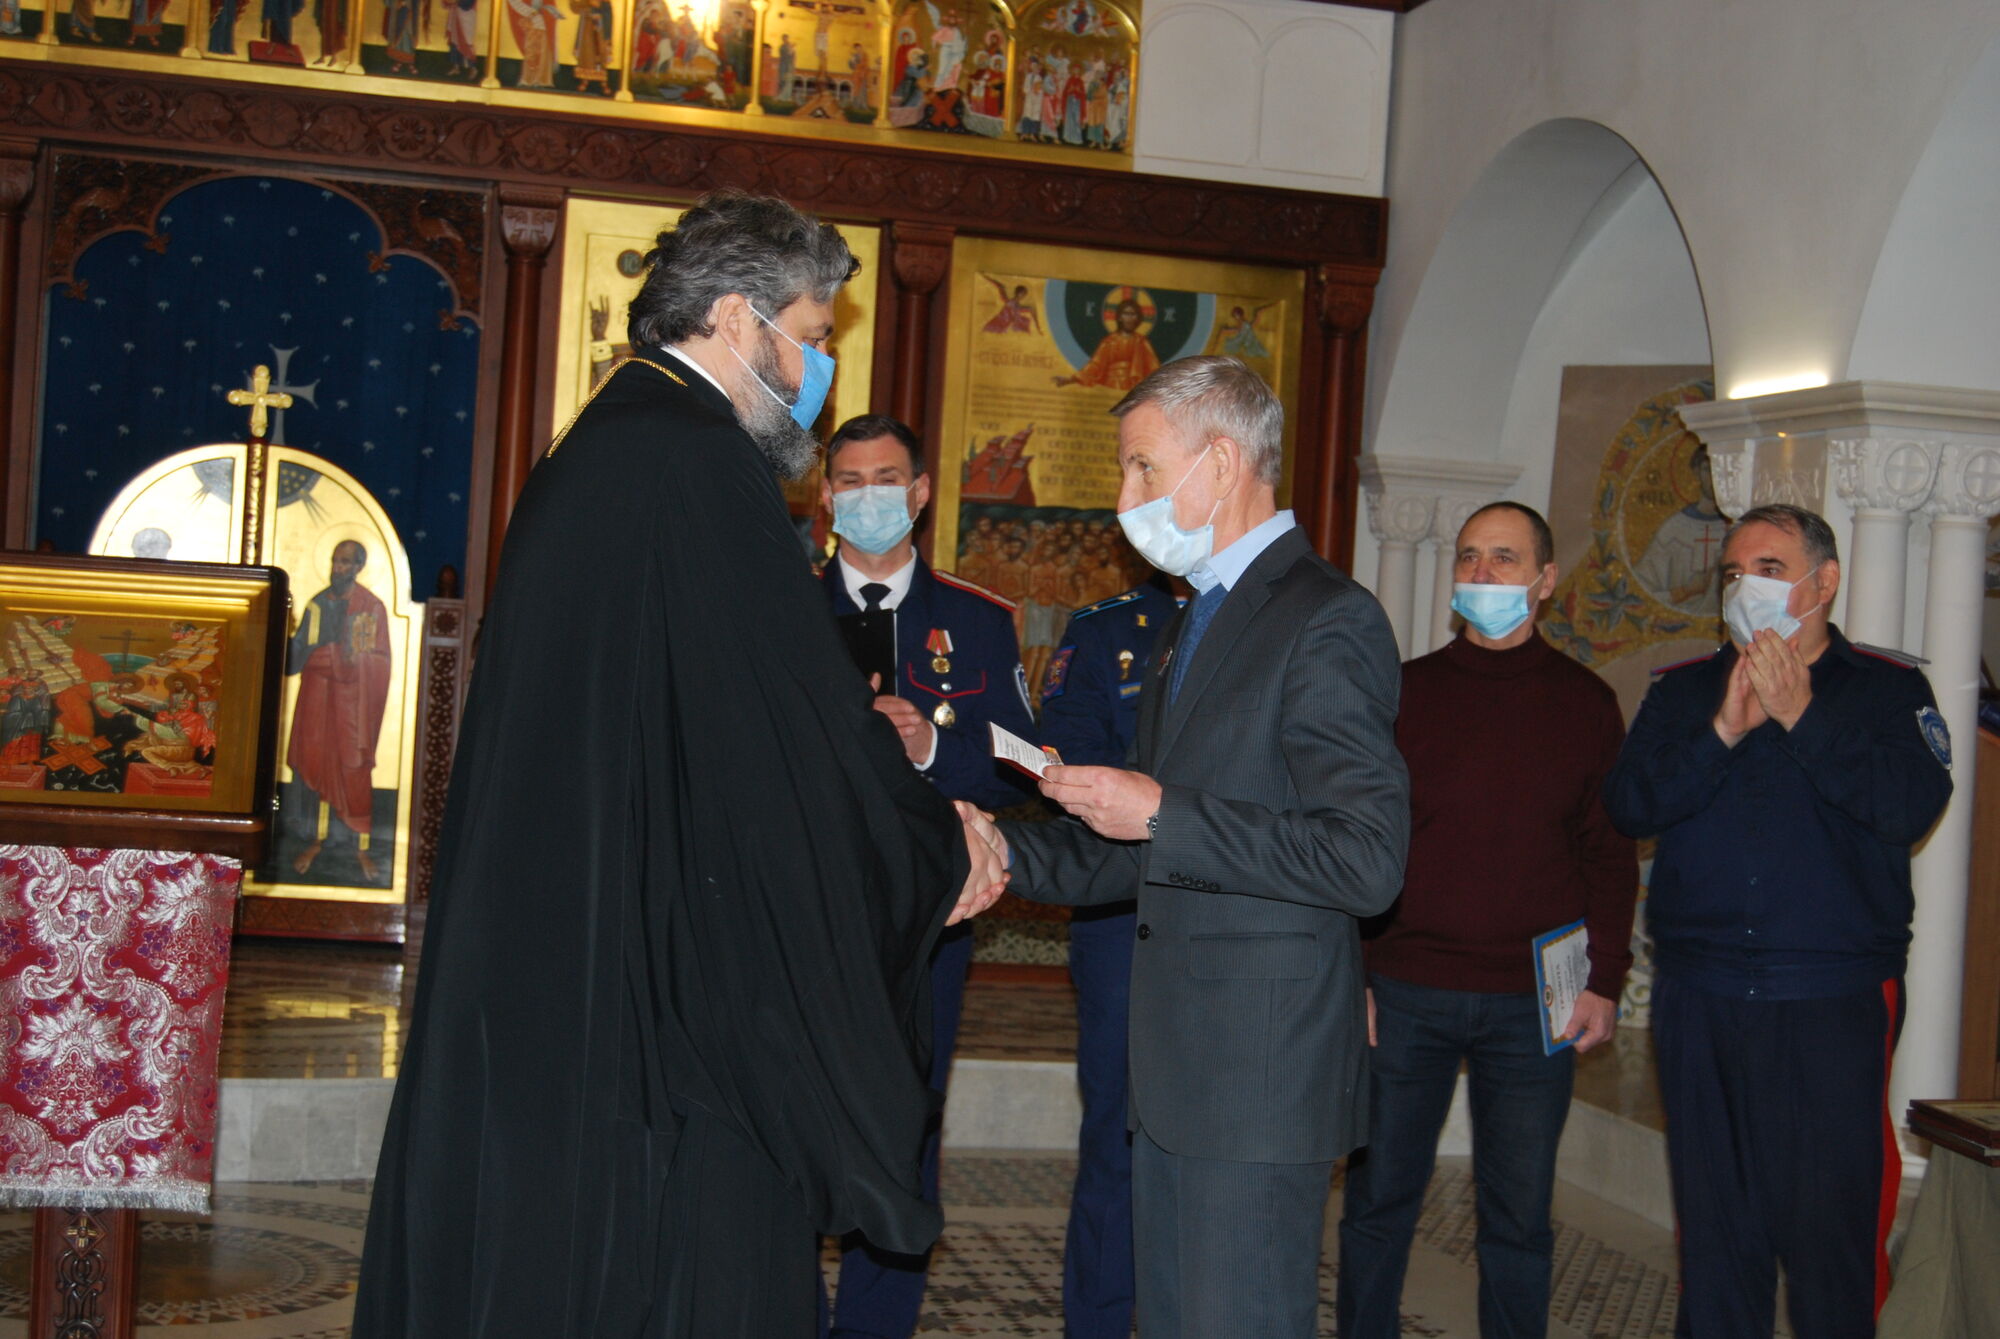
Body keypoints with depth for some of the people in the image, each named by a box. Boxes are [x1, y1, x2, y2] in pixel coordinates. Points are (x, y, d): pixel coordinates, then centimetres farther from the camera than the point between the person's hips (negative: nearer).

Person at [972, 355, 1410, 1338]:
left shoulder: (1326, 620, -13)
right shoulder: (1200, 620, 19)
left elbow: (1367, 861, -22)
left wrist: (1162, 814, -18)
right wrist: (1009, 851, 9)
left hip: (1262, 1071, -10)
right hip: (1177, 1071, 10)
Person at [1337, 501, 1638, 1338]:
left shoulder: (1585, 703, 6)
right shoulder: (1403, 693, 5)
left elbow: (1611, 855, 7)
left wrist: (1604, 980, -1)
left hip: (1533, 1004, 0)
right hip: (1404, 995, 0)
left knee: (1519, 1217, 8)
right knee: (1378, 1200, 8)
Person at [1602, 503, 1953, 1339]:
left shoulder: (1889, 689, 5)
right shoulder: (1683, 692, 12)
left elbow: (1912, 807, -12)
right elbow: (1629, 805, -2)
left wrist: (1802, 716, -12)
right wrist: (1724, 733, -13)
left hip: (1835, 1004, -3)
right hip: (1698, 999, 3)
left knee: (1833, 1229, -2)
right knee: (1715, 1232, 10)